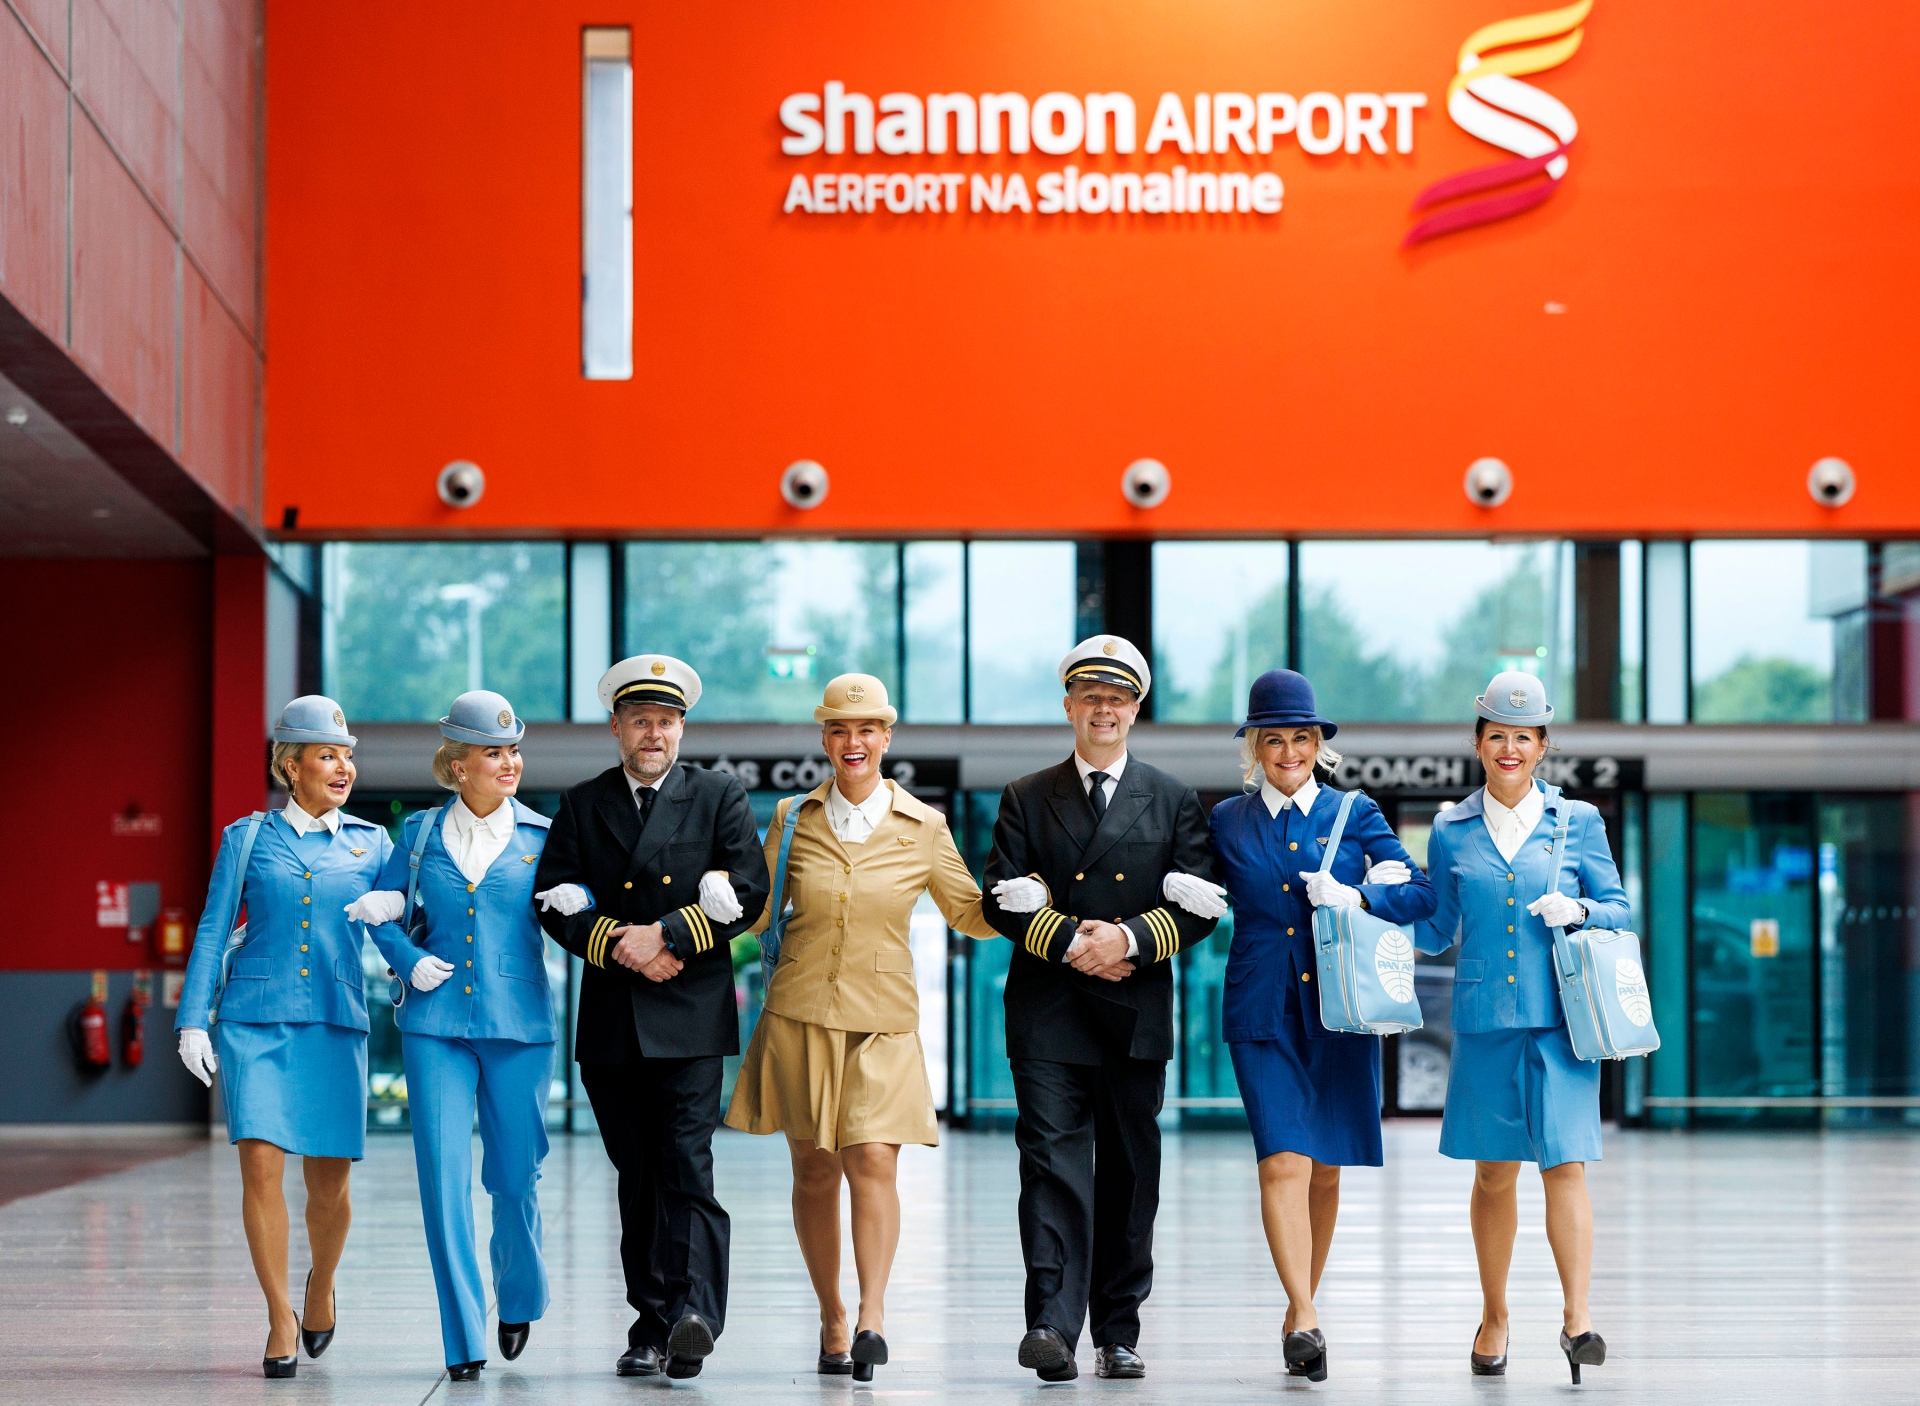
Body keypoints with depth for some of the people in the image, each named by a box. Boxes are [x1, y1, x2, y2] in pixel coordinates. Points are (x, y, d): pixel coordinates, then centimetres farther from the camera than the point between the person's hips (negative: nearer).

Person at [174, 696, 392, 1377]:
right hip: (254, 1020, -1)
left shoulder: (369, 843, 11)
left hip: (335, 1023, 1)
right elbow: (212, 934, 7)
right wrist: (193, 1021, 0)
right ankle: (280, 1319, -1)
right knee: (261, 1164, -12)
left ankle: (320, 1288, 30)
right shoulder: (246, 839, 7)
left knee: (329, 1180, 1)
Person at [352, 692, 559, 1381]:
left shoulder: (543, 837, 5)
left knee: (515, 1173, 5)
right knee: (444, 1174, -7)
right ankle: (464, 1341, -3)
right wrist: (409, 960, -4)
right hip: (436, 1024, 0)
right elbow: (385, 913, 14)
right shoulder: (421, 833, 8)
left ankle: (519, 1299, 34)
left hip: (518, 1022, 0)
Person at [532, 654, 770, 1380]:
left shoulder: (720, 797, 7)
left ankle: (692, 1313, -24)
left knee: (687, 1168, -14)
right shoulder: (582, 805, 13)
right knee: (638, 1179, 7)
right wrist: (619, 946, -12)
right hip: (611, 1022, 3)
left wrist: (664, 935, -12)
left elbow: (747, 894, -3)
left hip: (690, 1018, -3)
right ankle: (651, 1326, 9)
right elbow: (556, 904, 3)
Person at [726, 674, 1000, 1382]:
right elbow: (756, 911, 11)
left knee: (873, 1161, -16)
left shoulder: (923, 826, 3)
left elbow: (973, 914, 10)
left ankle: (872, 1319, -20)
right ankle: (832, 1318, 19)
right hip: (800, 1012, 1)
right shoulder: (793, 818, 5)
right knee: (814, 1169, 5)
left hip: (882, 1021, -1)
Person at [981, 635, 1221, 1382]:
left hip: (1135, 1013, 2)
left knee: (1130, 1174, 7)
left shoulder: (1174, 802, 11)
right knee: (1052, 1162, -13)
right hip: (1048, 1013, -2)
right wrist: (1069, 941, -12)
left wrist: (1130, 938, -12)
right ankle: (1052, 1325, -21)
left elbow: (1200, 906, 3)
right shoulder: (1027, 800, 10)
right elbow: (1002, 901, 2)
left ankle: (1118, 1333, 15)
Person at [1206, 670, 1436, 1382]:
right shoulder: (1227, 822, 8)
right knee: (1284, 1161, -15)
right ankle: (1306, 1321, -21)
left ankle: (1299, 1310, 24)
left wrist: (1356, 897, -15)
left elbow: (1421, 893, 0)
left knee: (1325, 1168, 8)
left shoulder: (1356, 814, 6)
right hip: (1263, 1011, -1)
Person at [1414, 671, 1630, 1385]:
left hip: (1560, 1018, -2)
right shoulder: (1452, 831, 8)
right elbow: (1438, 929, 13)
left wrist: (1580, 910, -13)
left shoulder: (1577, 821, 5)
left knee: (1564, 1162, -11)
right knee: (1493, 1170, 8)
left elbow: (1618, 909, 8)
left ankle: (1577, 1317, -12)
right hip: (1485, 1018, 2)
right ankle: (1494, 1317, 21)